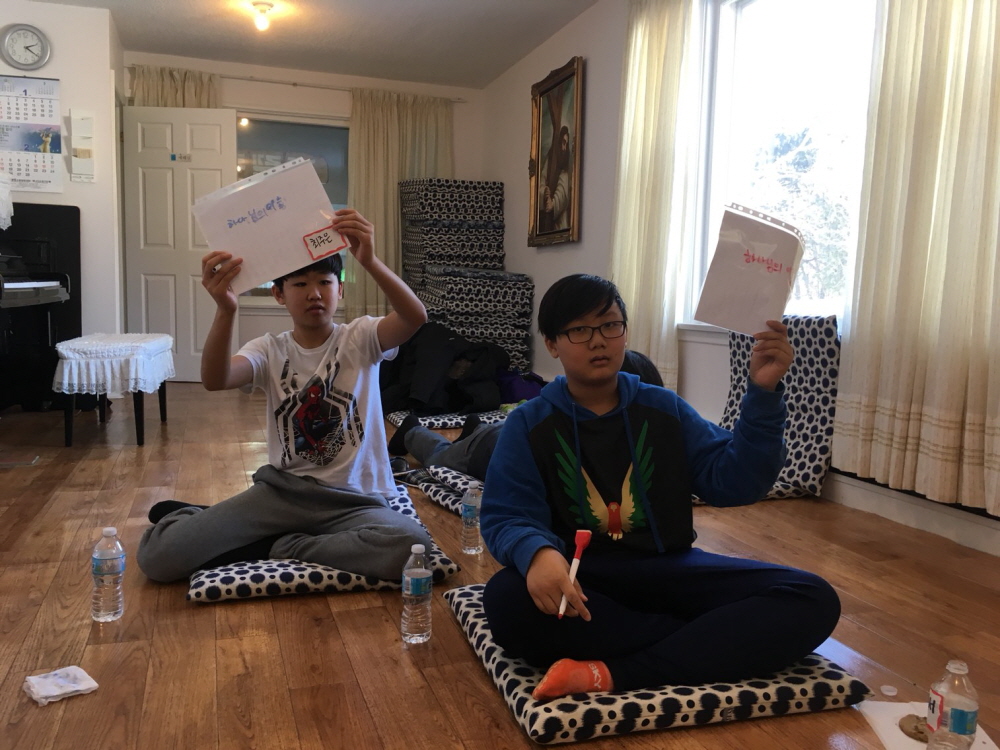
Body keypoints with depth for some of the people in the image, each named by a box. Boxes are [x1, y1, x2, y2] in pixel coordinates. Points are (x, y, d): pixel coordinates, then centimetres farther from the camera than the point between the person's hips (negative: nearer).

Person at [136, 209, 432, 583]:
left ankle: (273, 547, -11)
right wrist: (225, 309, -36)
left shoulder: (360, 338, 0)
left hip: (353, 499, 0)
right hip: (282, 489, 0)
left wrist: (370, 261, -39)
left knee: (411, 547, -35)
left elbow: (416, 316, -22)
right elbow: (215, 380, -18)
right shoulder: (269, 350, 4)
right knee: (157, 554, -17)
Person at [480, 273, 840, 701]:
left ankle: (612, 675, -30)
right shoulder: (528, 425, 2)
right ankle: (714, 640, -23)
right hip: (580, 580, -2)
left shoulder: (665, 409, 9)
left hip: (669, 571, 3)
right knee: (506, 601, -37)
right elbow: (506, 517, -9)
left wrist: (763, 394, -13)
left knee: (812, 600, -20)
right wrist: (537, 552, -32)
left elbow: (733, 482, 0)